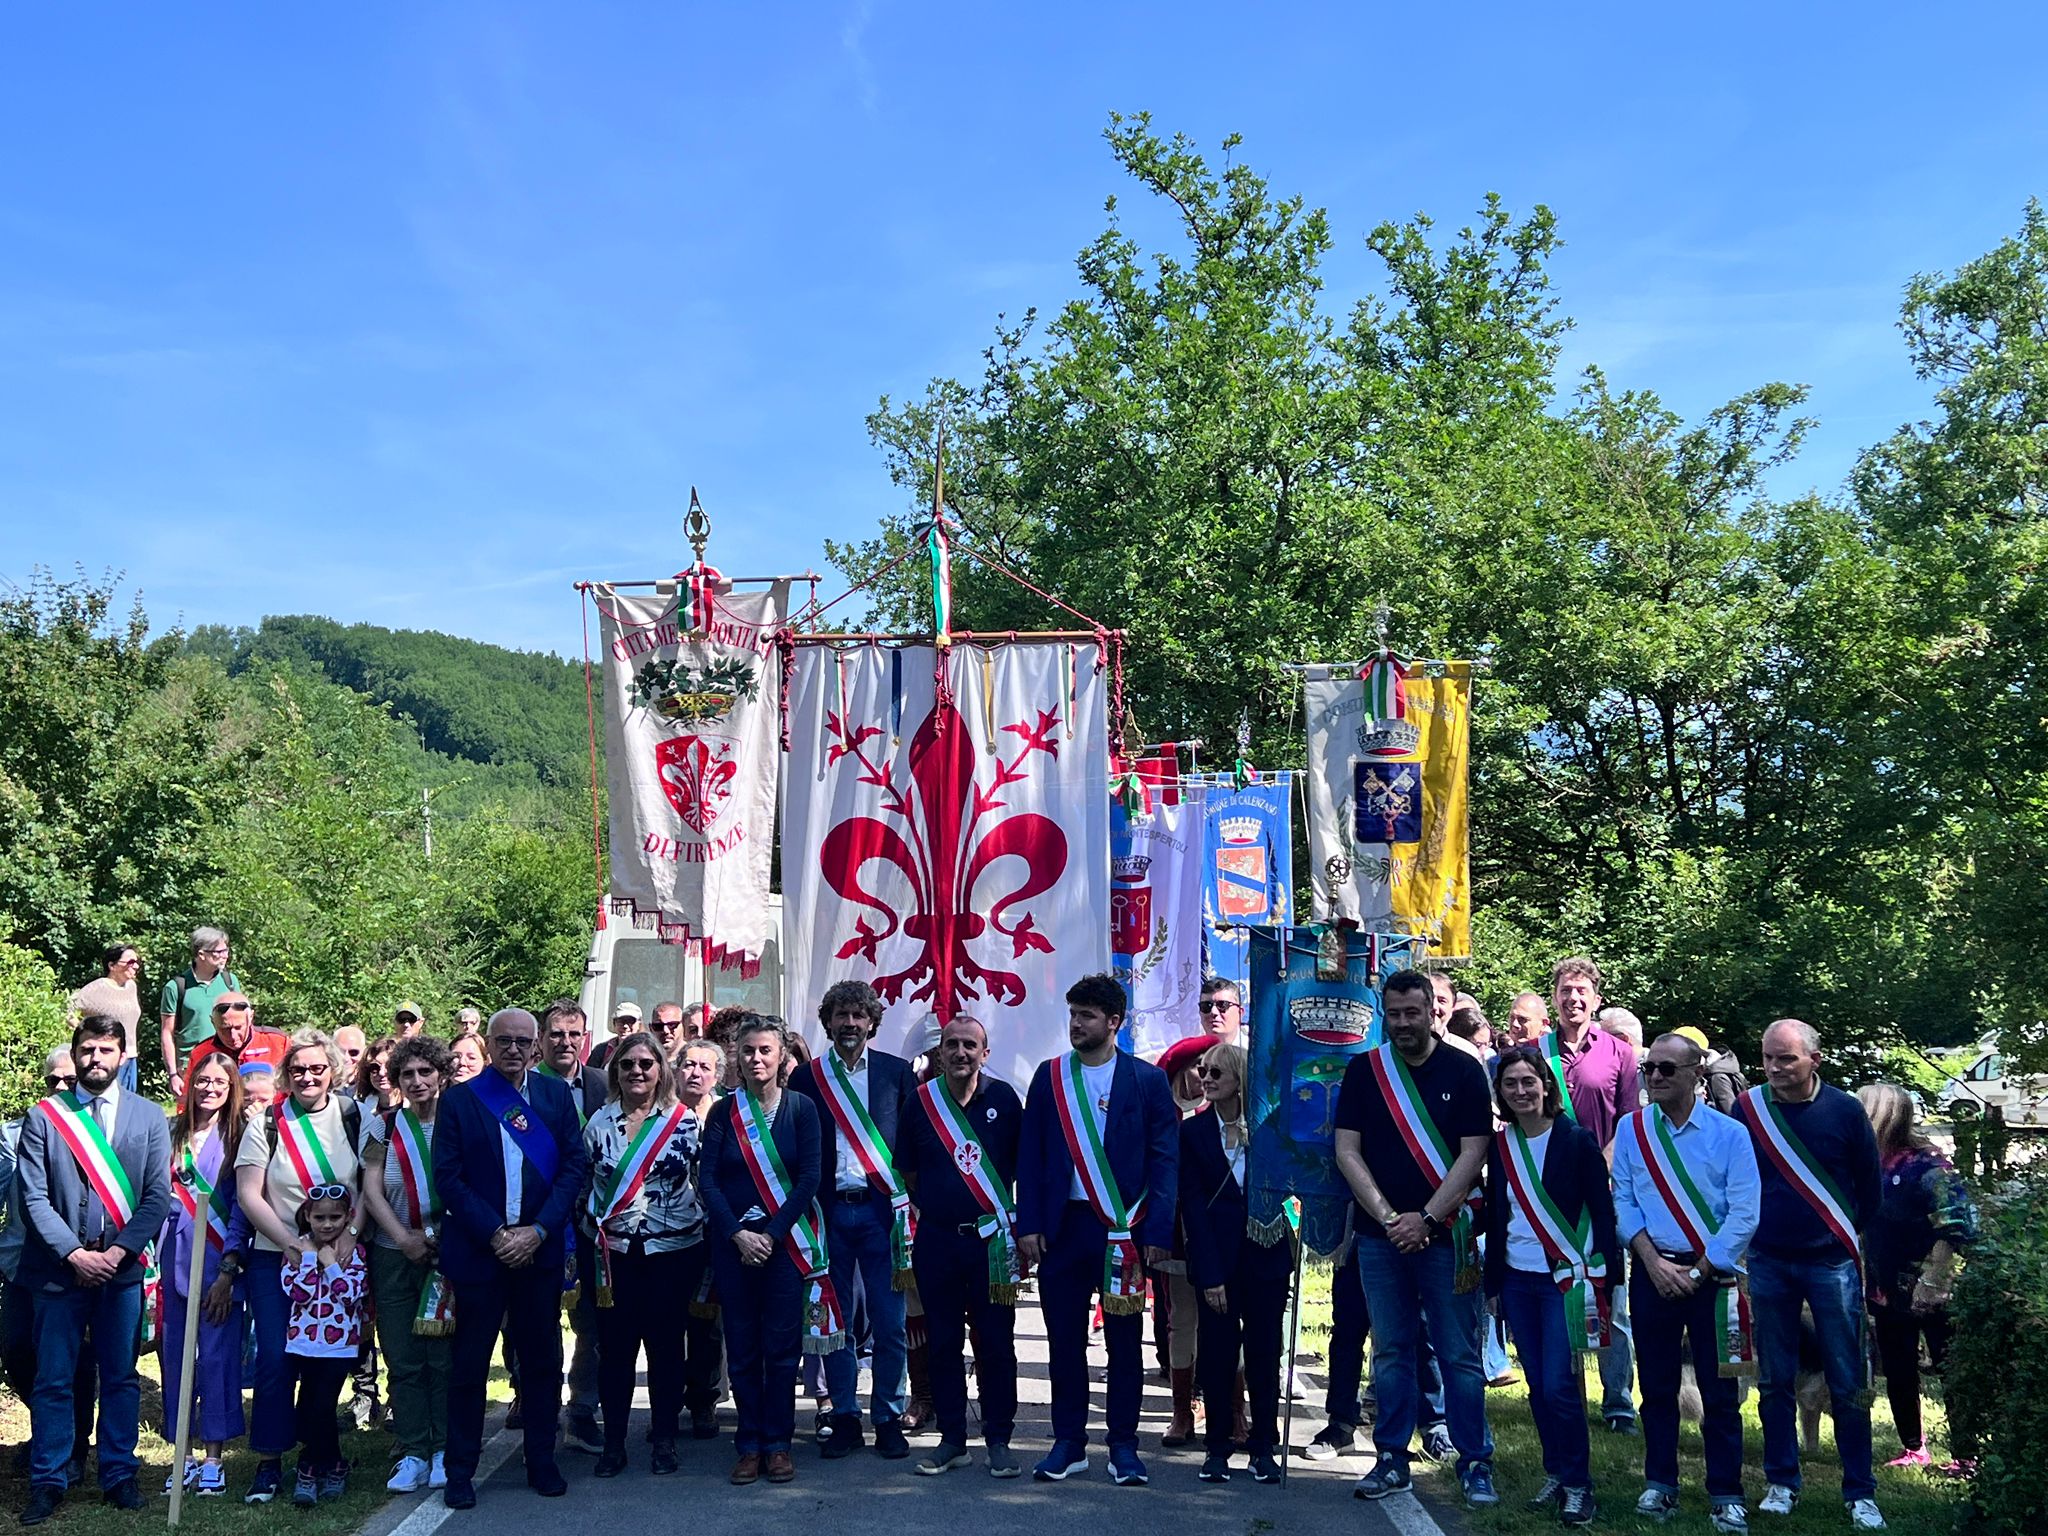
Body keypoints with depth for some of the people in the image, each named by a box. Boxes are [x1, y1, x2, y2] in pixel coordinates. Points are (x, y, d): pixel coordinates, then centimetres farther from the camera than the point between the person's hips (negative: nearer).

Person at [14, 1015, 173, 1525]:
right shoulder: (44, 1116, 1)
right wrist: (73, 1253, -12)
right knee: (53, 1379, 3)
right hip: (60, 1267, -1)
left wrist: (117, 1252, -11)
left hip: (122, 1268, 1)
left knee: (121, 1377, 7)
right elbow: (33, 1197, -3)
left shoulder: (148, 1117, 4)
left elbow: (158, 1195, 0)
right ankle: (47, 1482, 13)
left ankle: (118, 1476, 17)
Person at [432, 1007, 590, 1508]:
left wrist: (538, 1230, -11)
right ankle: (460, 1472, 17)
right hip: (477, 1251, -2)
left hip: (540, 1249, 2)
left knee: (542, 1360, 9)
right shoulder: (459, 1099, -1)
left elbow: (576, 1164, 0)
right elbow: (448, 1177, -5)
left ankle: (541, 1462, 22)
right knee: (470, 1364, 6)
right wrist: (495, 1234, -13)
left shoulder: (556, 1095, 4)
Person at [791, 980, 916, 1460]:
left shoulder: (897, 1073, 5)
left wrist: (908, 1203, -3)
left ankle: (888, 1419, 13)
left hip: (881, 1209, -1)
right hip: (829, 1210, 1)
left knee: (889, 1323, 1)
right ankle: (845, 1418, 18)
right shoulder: (806, 1077, 6)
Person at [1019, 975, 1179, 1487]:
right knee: (1065, 1339, 7)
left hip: (1124, 1230, -2)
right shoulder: (1049, 1076, 8)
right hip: (1062, 1226, 2)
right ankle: (1069, 1443, 18)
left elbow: (1165, 1159, -1)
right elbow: (1030, 1156, 7)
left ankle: (1123, 1446, 15)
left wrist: (1158, 1231, -8)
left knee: (1124, 1341, 6)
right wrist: (1028, 1225, -2)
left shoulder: (1148, 1080, 1)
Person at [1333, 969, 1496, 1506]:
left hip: (1444, 1234, -2)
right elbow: (1347, 1151, 1)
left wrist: (1425, 1218, -12)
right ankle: (1392, 1460, 18)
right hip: (1379, 1235, 2)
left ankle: (1476, 1464, 11)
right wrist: (1388, 1217, -8)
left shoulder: (1463, 1071, -1)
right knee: (1390, 1352, 9)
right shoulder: (1364, 1071, 4)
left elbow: (1472, 1155, -5)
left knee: (1459, 1355, 2)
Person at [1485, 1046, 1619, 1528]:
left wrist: (1603, 1279, -10)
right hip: (1517, 1280, 5)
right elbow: (1495, 1215, 11)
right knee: (1537, 1385, 9)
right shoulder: (1500, 1145, 5)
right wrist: (1493, 1281, 10)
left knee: (1560, 1385, -8)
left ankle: (1578, 1485, 4)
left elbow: (1602, 1212, -6)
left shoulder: (1577, 1140, -7)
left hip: (1564, 1278, -4)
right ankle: (1554, 1474, 22)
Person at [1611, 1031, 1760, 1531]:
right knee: (1657, 1384, 9)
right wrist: (1654, 1262, -9)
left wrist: (1698, 1271, -11)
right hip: (1652, 1271, 2)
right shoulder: (1631, 1128, 3)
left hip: (1711, 1274, -2)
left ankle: (1726, 1495, 10)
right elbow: (1623, 1201, 3)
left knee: (1718, 1390, 1)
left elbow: (1743, 1214, -8)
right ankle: (1659, 1484, 20)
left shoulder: (1730, 1133, -4)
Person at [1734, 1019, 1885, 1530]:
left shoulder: (1845, 1110, -6)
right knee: (1774, 1381, 8)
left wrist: (1850, 1238, 9)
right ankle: (1781, 1483, 19)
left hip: (1832, 1262, -1)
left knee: (1848, 1383, 2)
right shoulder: (1748, 1109, -3)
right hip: (1768, 1263, 1)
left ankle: (1860, 1493, 13)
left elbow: (1869, 1185, 5)